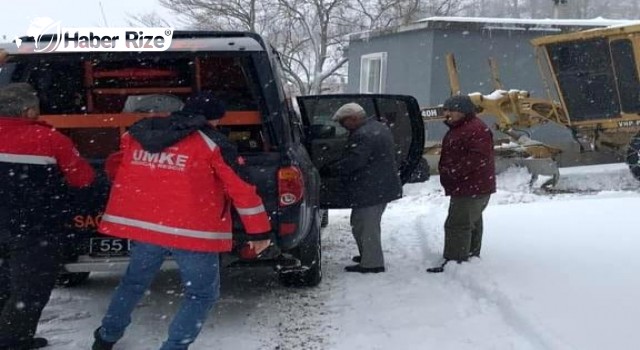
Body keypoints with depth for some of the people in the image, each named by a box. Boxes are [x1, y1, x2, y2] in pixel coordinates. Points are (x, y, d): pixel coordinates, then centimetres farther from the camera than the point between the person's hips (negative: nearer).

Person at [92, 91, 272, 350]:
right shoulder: (211, 143, -5)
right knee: (202, 293, 10)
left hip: (143, 223, 5)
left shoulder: (137, 134, 10)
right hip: (192, 231, -5)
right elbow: (242, 188, -7)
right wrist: (259, 231, -1)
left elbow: (114, 167, 23)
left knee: (135, 280, 27)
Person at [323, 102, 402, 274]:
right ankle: (369, 255, 33)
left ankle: (371, 263, 3)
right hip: (385, 187, 11)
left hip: (369, 190, -11)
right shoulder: (380, 128, 13)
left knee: (364, 226, -2)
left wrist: (329, 170, -16)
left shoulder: (362, 135, -22)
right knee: (370, 224, 22)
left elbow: (352, 162, -27)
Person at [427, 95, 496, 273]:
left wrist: (453, 172, -26)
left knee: (458, 225, -12)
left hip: (472, 188, -11)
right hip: (466, 187, 11)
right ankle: (472, 256, 34)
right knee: (472, 222, 21)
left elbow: (478, 158, -28)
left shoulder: (477, 130, -19)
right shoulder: (457, 129, 16)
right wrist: (445, 170, 10)